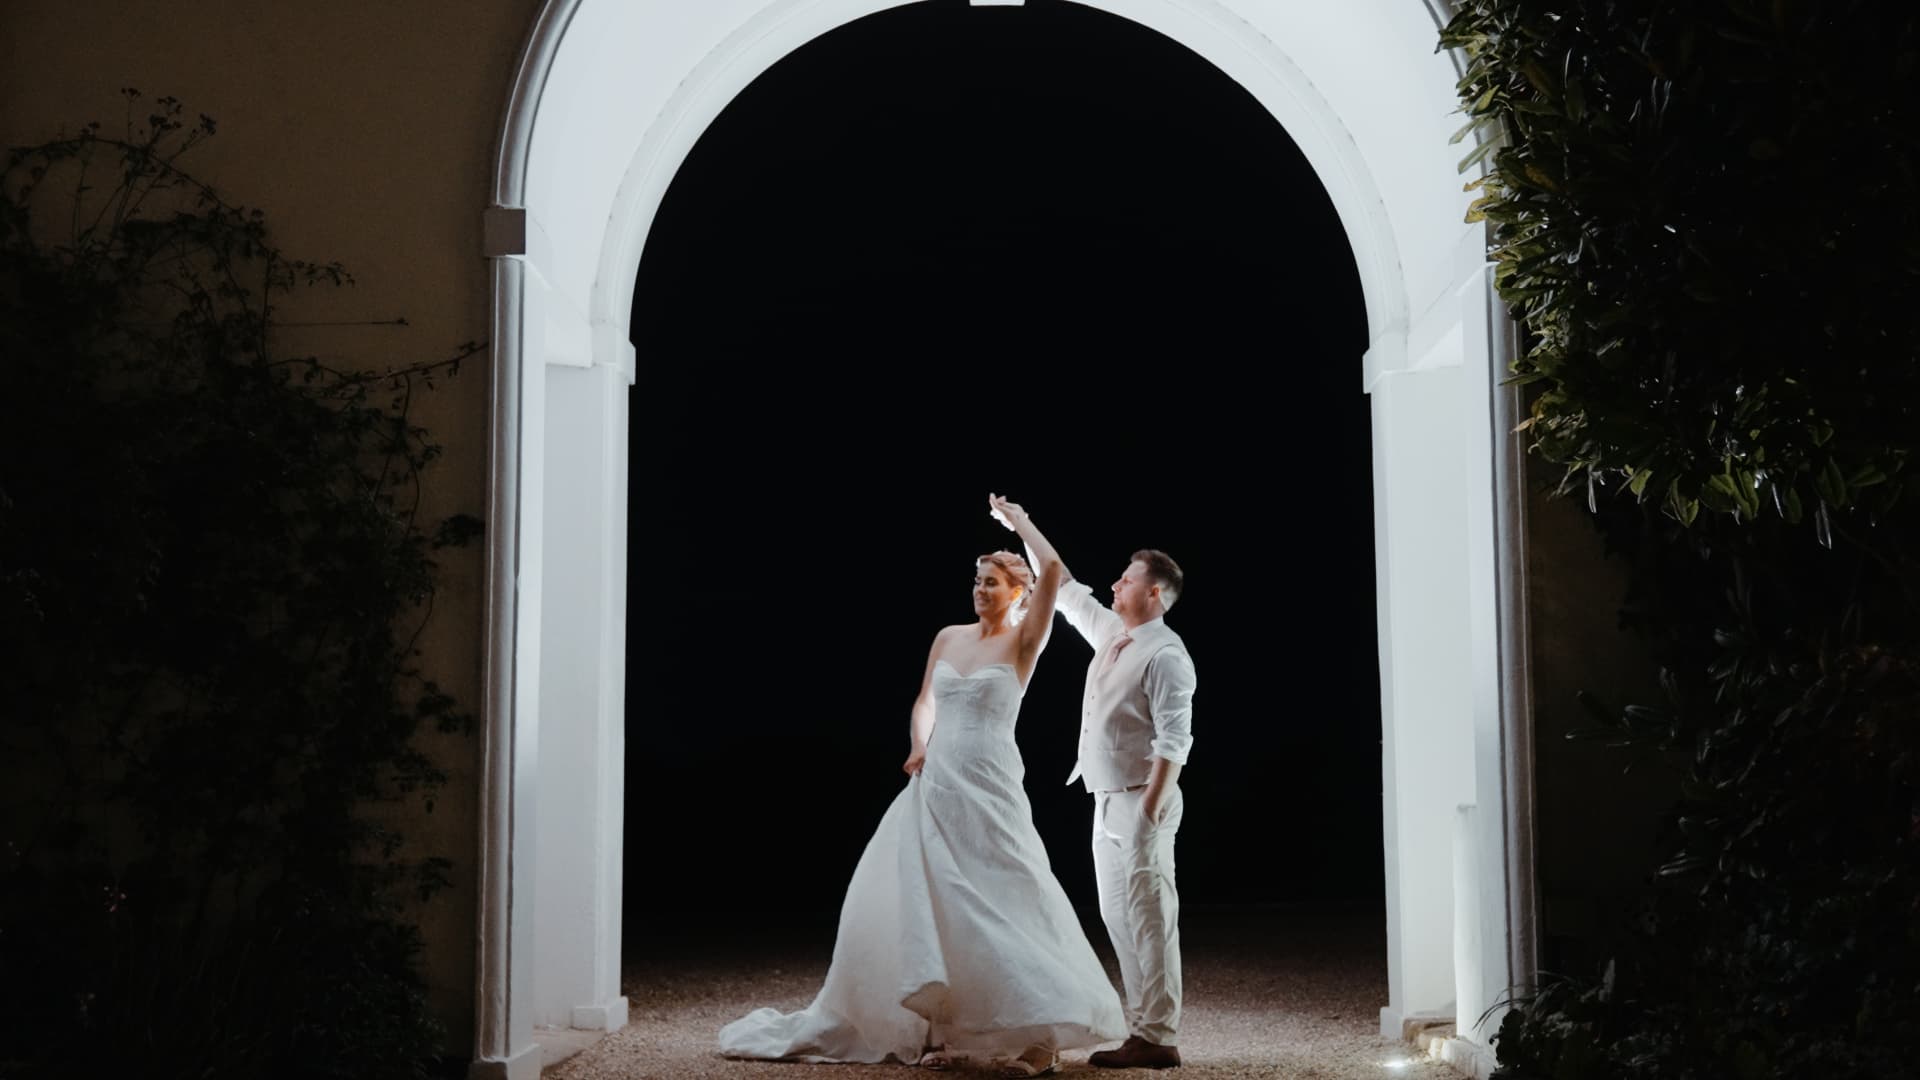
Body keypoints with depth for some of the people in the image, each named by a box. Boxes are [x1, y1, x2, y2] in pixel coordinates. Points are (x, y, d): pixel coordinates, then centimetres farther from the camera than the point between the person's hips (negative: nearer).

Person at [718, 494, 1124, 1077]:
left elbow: (1053, 571, -17)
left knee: (999, 908, -7)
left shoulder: (1023, 642, -4)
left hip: (989, 789, -5)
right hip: (935, 786, 6)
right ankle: (939, 1030, 12)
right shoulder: (948, 637, 12)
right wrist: (919, 746, 2)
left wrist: (1017, 520, -4)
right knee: (921, 903, 2)